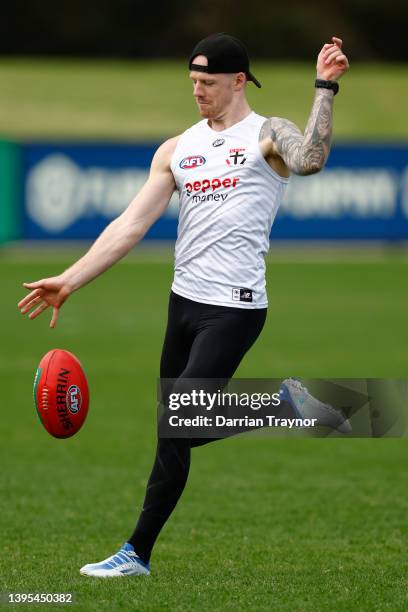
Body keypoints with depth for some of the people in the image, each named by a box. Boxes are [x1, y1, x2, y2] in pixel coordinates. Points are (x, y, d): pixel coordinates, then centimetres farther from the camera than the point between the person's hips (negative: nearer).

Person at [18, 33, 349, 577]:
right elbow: (131, 225, 8)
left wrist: (325, 88, -29)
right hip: (184, 302, 7)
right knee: (175, 430, 9)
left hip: (233, 308, -7)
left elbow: (310, 160, -27)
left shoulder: (268, 135, -3)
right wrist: (69, 281, 0)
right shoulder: (177, 149, 12)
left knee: (177, 430, -11)